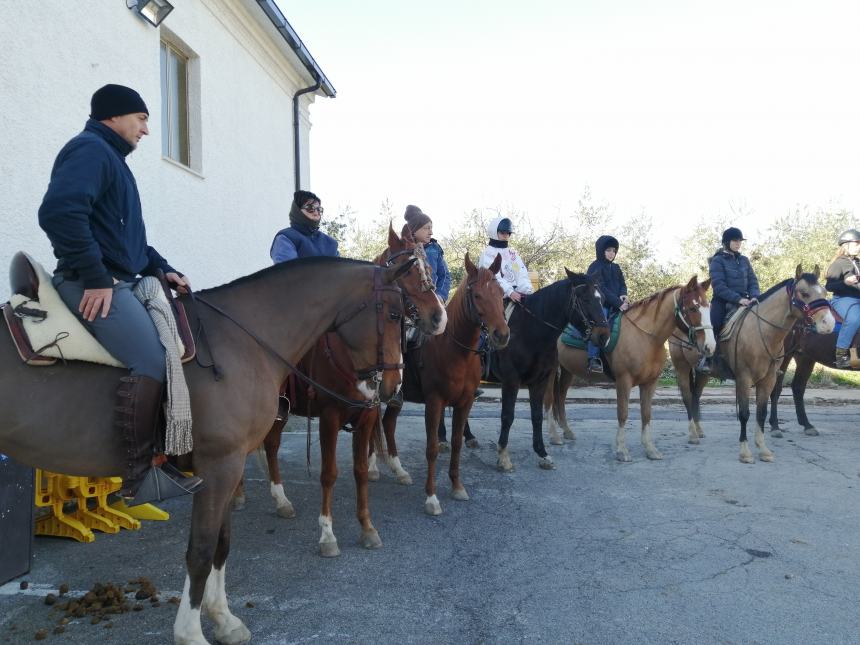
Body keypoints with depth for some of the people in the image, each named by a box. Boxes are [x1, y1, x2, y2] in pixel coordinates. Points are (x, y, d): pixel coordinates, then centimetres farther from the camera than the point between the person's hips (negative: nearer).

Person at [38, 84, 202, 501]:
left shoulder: (111, 158, 24)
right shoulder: (90, 149, -7)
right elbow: (59, 212, -24)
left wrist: (161, 268, 12)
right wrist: (95, 277, -23)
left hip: (121, 280, 11)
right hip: (93, 284, -11)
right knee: (152, 362, -23)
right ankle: (139, 471, -13)